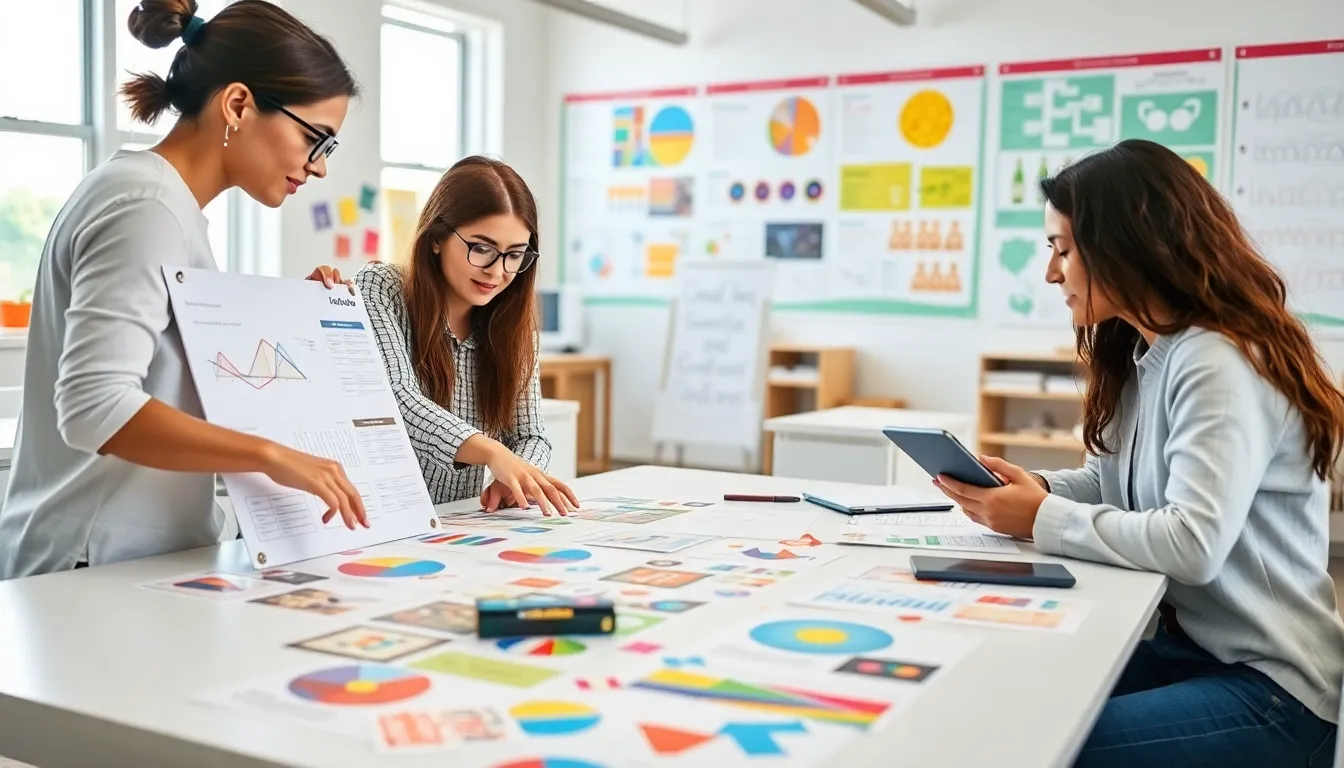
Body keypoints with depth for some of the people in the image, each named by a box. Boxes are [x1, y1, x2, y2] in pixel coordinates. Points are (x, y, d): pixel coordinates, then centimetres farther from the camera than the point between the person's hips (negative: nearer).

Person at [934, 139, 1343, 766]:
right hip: (1188, 646, 9)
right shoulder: (1142, 356, 11)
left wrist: (1043, 520, -20)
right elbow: (1110, 485, 14)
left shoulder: (1218, 363, -20)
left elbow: (1192, 544, -31)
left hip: (1272, 687, -9)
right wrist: (1032, 488, -5)